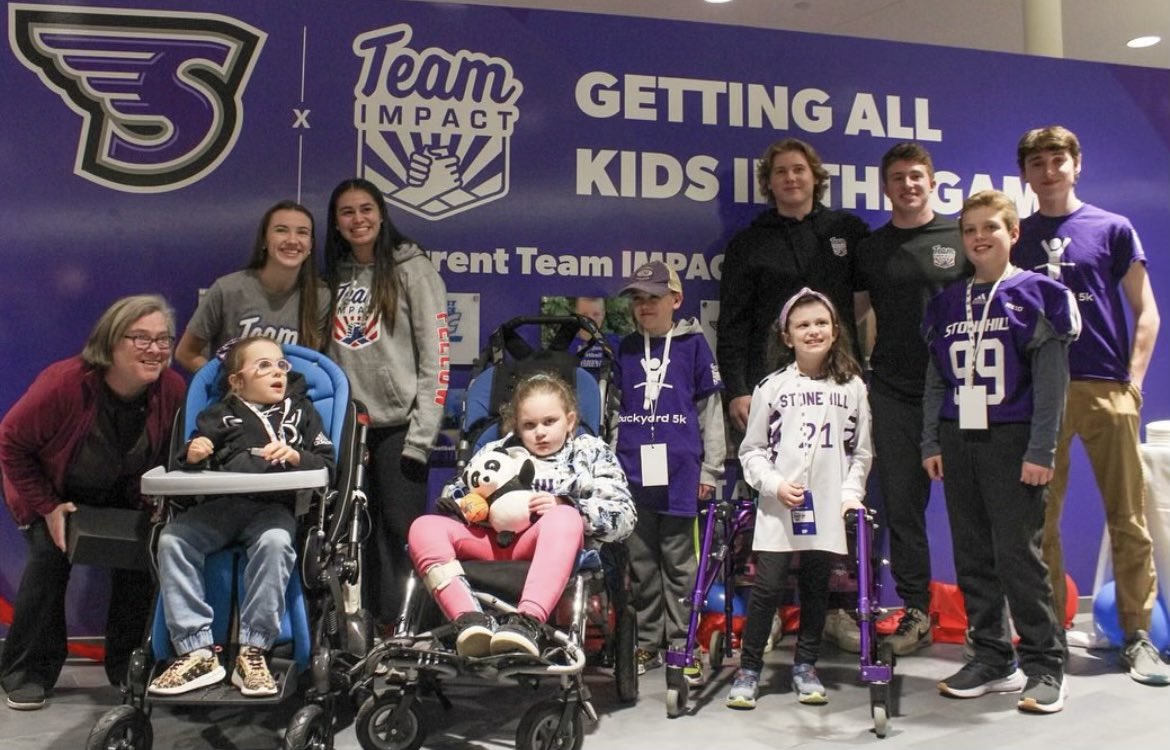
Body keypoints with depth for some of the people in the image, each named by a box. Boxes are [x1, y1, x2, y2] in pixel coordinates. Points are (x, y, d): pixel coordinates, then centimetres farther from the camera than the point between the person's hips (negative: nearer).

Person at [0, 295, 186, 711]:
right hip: (50, 491, -3)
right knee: (51, 556, -22)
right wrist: (47, 507, -21)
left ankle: (127, 668, 8)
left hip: (119, 497, 3)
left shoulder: (172, 388, -24)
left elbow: (170, 456, -5)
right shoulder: (63, 383, -34)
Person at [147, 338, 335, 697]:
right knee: (171, 539, -24)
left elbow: (327, 462, 9)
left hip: (274, 505, -2)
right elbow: (185, 461, 18)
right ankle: (198, 651, -22)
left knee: (274, 542, -35)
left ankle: (253, 651, -27)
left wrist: (294, 455, -10)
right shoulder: (220, 415, 23)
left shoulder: (300, 410, 20)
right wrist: (192, 455, -6)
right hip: (220, 504, 2)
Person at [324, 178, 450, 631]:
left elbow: (435, 356, -7)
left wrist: (422, 432, -12)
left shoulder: (413, 269, -2)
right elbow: (321, 352, 16)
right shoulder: (333, 276, 14)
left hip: (397, 423, -4)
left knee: (401, 530, -4)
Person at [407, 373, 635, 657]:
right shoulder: (495, 451, 29)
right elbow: (451, 499, 23)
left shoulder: (591, 452, 21)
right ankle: (470, 619, -40)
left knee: (565, 518, -35)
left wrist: (563, 504, -7)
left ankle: (527, 622, -51)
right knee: (424, 527, -20)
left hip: (549, 542, -3)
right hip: (492, 541, 3)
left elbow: (623, 516, 8)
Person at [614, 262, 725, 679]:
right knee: (641, 563, 9)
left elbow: (710, 410, 4)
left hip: (680, 473, -3)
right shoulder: (625, 350, 12)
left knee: (680, 563, 4)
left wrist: (710, 470, 1)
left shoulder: (693, 344, 3)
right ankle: (648, 642, 20)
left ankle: (682, 644, 14)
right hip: (633, 473, 3)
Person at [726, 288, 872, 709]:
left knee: (817, 587, 10)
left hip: (828, 507, 2)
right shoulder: (773, 387, 1)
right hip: (778, 506, -2)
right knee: (768, 586, -3)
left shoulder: (852, 387, 6)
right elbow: (751, 449, 3)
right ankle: (749, 669, 9)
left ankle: (805, 667, 25)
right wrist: (774, 484, -10)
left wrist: (852, 493, -2)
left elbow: (861, 451, 9)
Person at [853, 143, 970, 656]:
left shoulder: (960, 239, 5)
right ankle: (916, 610, 15)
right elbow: (849, 313, 15)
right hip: (893, 391, 2)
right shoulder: (870, 249, 12)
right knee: (901, 503, 4)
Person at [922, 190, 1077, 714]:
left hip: (1011, 440, -5)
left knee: (1018, 553, -4)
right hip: (957, 441, 5)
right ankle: (992, 658, 18)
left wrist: (1040, 451, -11)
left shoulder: (1036, 295, 0)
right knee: (972, 557, 7)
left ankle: (1044, 665, 9)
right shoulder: (947, 304, 13)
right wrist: (931, 443, 9)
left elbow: (1051, 381, -5)